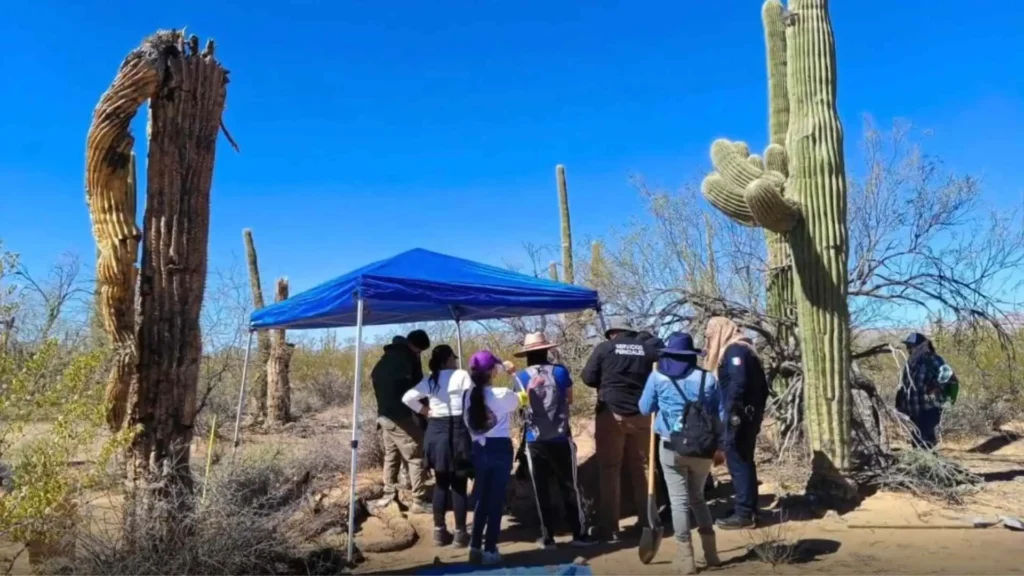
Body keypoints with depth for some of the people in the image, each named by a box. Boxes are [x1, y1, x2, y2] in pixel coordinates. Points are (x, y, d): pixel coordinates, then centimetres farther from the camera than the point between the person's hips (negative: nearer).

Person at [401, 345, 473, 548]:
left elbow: (407, 398, 3)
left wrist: (424, 410, 9)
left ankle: (440, 531, 19)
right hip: (458, 431, -5)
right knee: (459, 485, 2)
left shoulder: (430, 380, 7)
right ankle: (460, 533, 7)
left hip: (436, 431, 5)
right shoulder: (462, 375, -7)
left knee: (441, 484, 13)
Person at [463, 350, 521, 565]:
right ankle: (489, 550, 9)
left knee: (480, 499, 15)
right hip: (500, 449, -4)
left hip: (479, 449, 5)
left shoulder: (470, 395, -1)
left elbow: (469, 423, 4)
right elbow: (520, 401, 6)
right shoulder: (503, 394, -13)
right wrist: (514, 373, 14)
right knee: (496, 500, 4)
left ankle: (475, 548, 21)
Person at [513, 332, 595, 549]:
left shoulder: (521, 377, -4)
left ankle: (548, 537, 11)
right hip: (560, 438, 0)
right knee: (569, 486, 9)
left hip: (534, 440, 1)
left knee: (541, 489, 8)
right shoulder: (560, 371, -4)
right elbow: (569, 399, 7)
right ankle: (579, 534, 12)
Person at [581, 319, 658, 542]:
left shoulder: (605, 347, -1)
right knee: (641, 467, 16)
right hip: (641, 414, 3)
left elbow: (588, 378, -1)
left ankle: (610, 529, 2)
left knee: (610, 470, 3)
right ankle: (647, 521, 22)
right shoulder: (649, 350, 7)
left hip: (611, 413, -3)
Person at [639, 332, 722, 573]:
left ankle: (686, 558, 6)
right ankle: (710, 552, 20)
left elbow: (644, 409, 7)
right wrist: (719, 445, 13)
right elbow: (719, 415, 5)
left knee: (679, 500, 5)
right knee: (698, 496, 19)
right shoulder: (707, 378, 2)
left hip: (672, 446, -2)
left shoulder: (658, 377, -2)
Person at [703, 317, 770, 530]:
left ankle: (744, 513, -1)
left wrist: (732, 413, -24)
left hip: (738, 417, -10)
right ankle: (749, 509, 23)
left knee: (737, 462, -5)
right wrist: (757, 410, 19)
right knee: (744, 461, 15)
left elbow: (738, 383, -24)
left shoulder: (734, 350, -11)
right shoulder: (741, 348, 18)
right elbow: (760, 384, 18)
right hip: (749, 415, 10)